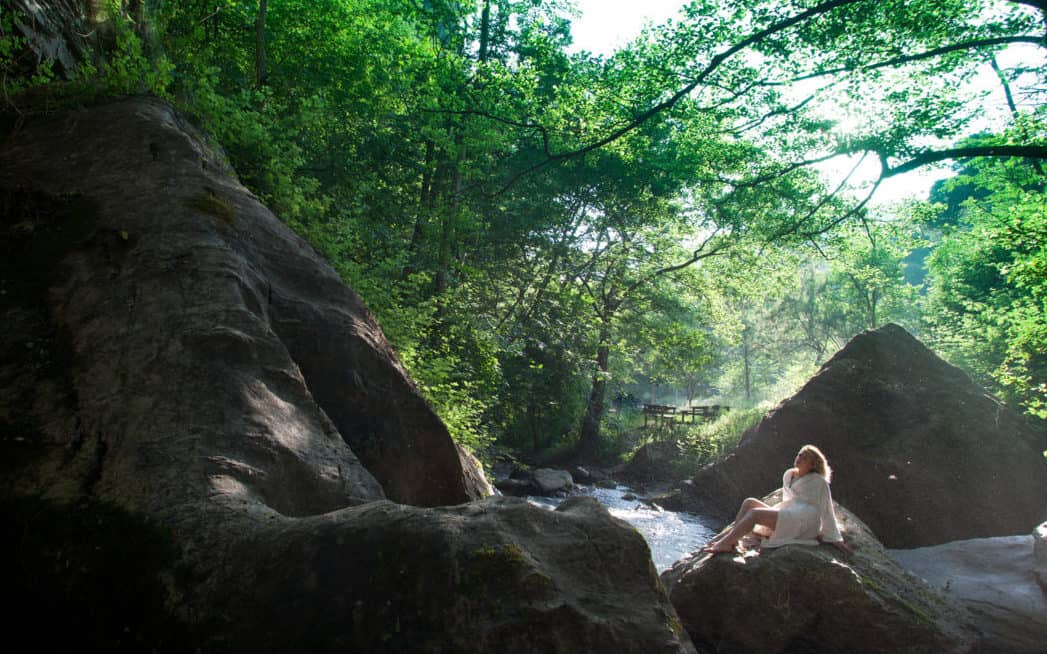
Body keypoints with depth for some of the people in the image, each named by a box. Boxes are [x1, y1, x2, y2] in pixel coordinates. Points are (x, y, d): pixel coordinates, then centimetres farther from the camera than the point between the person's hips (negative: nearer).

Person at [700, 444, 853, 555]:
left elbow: (827, 510, -2)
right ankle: (731, 537, -18)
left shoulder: (818, 481, -3)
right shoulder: (788, 475, 17)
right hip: (786, 515, 8)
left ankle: (724, 544, -27)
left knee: (755, 513, -24)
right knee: (749, 502, -7)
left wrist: (835, 539, -1)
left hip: (803, 523, -8)